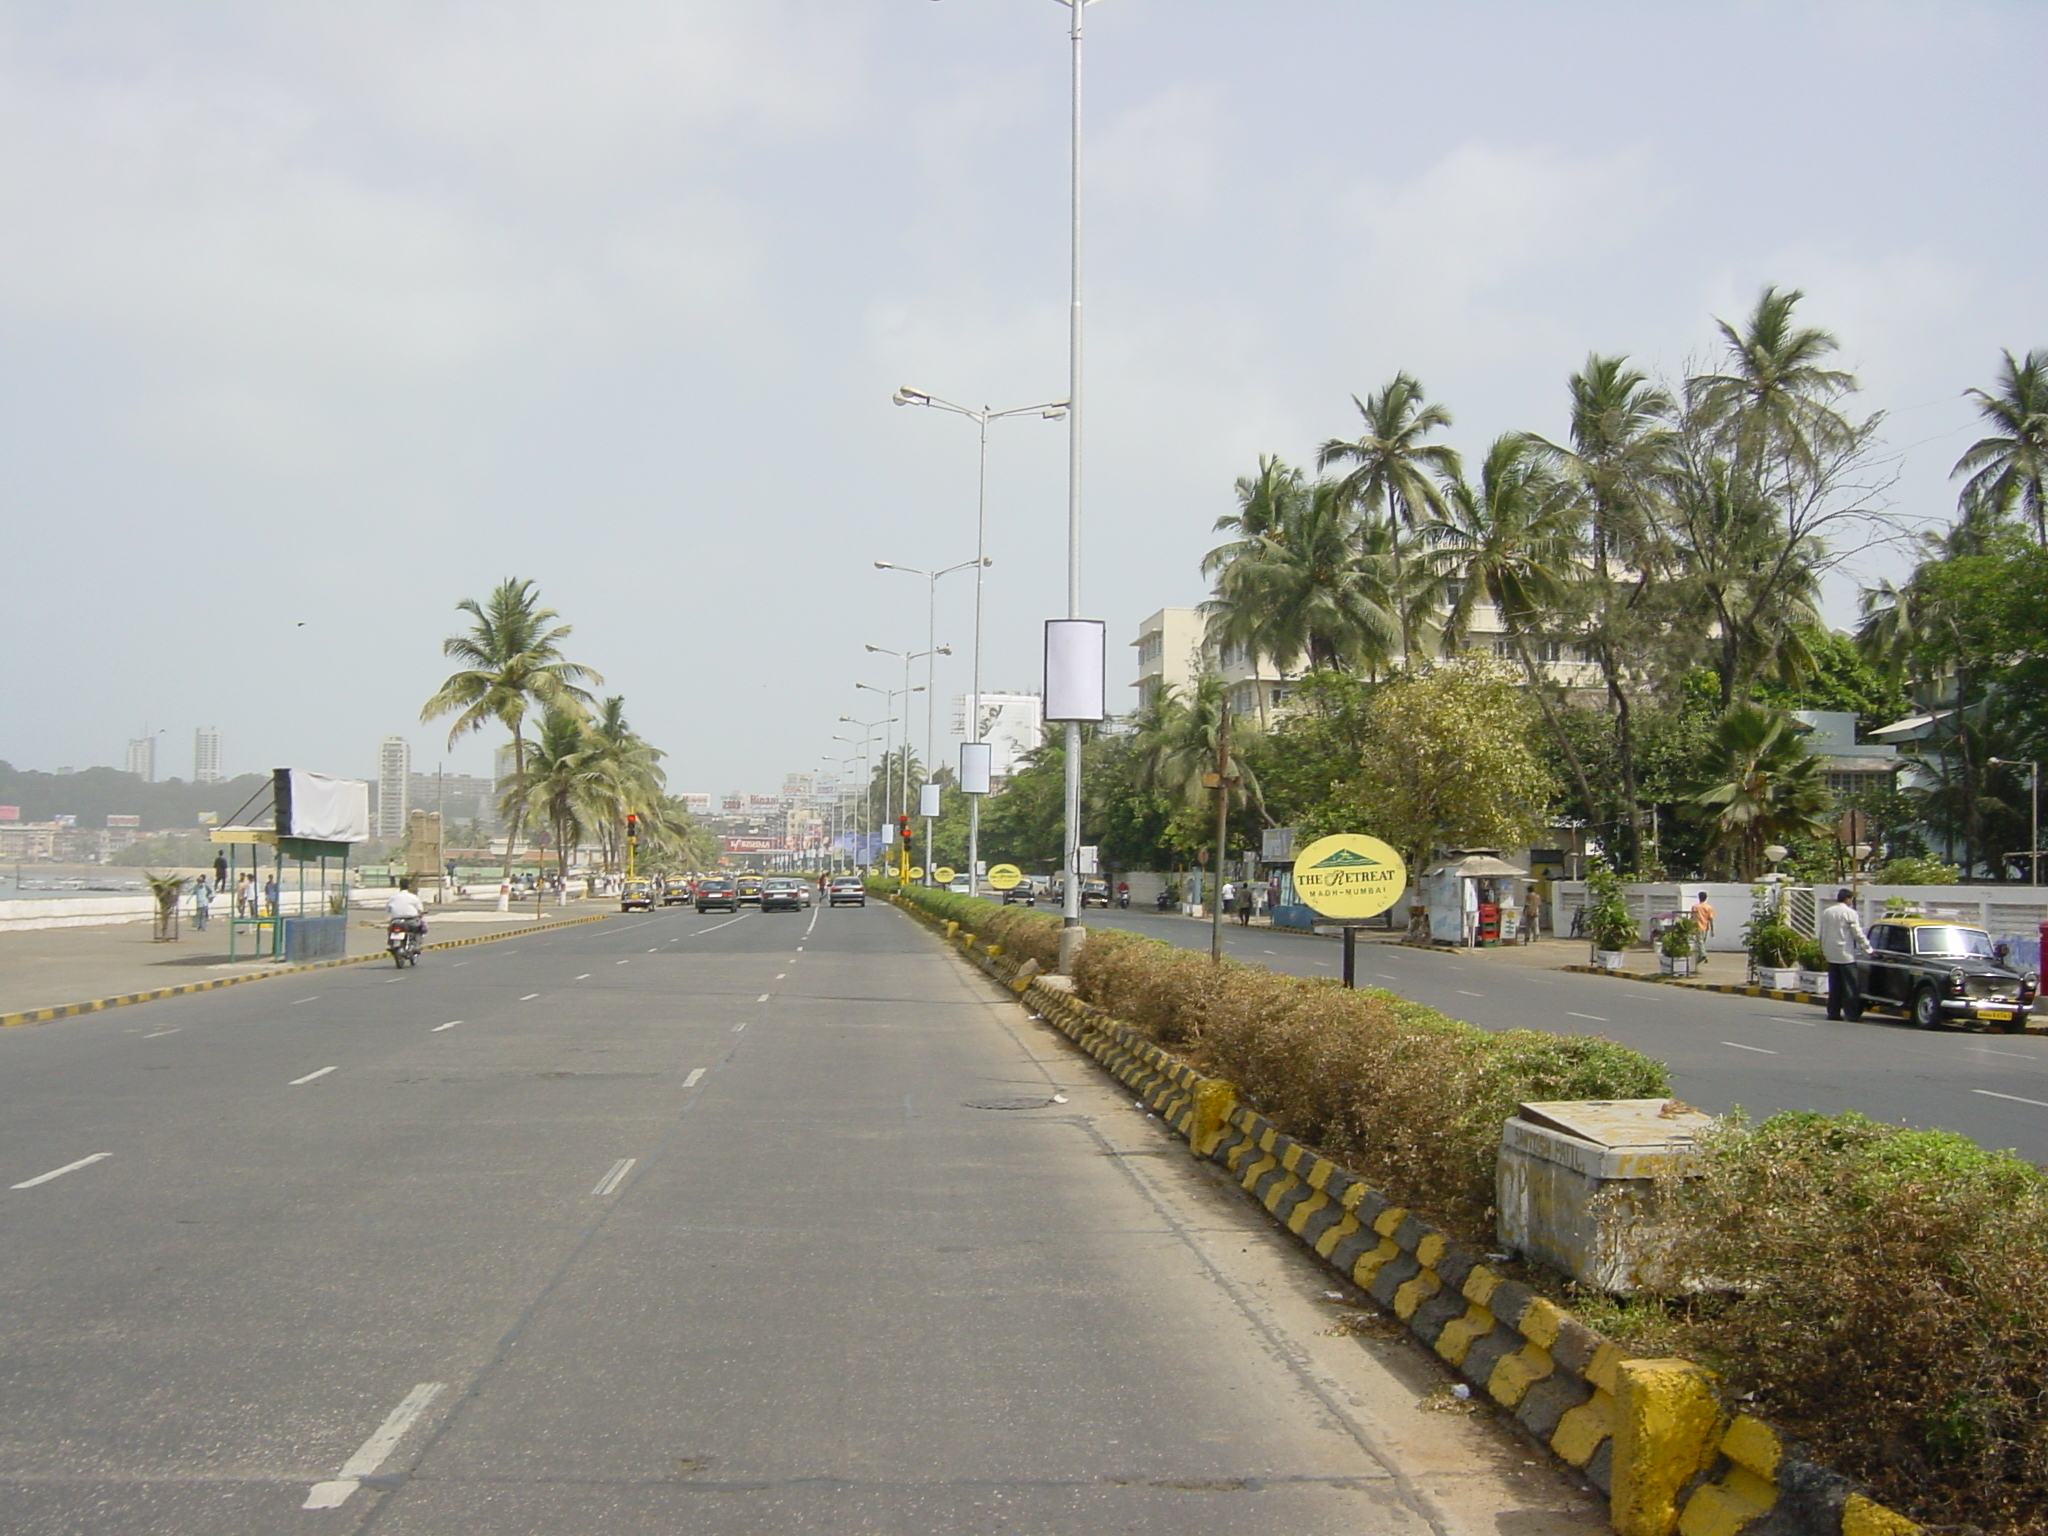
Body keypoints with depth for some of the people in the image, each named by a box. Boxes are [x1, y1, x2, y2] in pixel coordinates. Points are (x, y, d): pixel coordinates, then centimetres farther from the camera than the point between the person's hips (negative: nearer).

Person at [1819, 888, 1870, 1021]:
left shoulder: (1826, 912, 9)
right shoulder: (1850, 913, -10)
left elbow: (1822, 934, 14)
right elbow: (1858, 934, -9)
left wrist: (1823, 950, 22)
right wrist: (1869, 949, -2)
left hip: (1831, 955, 6)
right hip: (1846, 955, -6)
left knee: (1834, 985, 10)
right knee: (1851, 985, -2)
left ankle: (1833, 1012, 11)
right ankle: (1852, 1014, -4)